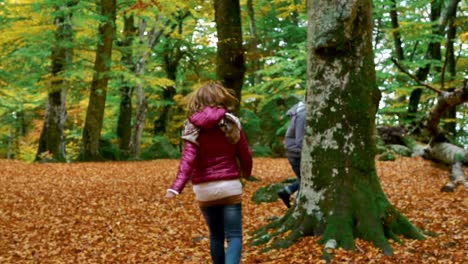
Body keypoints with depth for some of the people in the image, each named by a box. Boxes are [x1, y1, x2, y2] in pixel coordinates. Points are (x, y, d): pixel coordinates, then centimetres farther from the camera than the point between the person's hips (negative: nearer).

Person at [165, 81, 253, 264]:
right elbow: (245, 154, 6)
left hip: (204, 188, 1)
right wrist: (246, 172, 28)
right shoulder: (231, 123, 0)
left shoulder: (193, 127, -2)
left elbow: (188, 158, -16)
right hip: (229, 185, -1)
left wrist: (177, 187, -26)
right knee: (234, 235, -1)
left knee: (215, 235, 18)